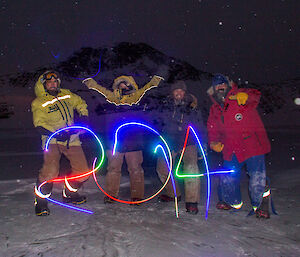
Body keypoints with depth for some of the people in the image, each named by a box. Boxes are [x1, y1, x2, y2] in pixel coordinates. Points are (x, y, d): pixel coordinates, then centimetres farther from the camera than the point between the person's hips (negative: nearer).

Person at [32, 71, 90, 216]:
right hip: (52, 140, -4)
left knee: (83, 171, 1)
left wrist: (84, 117, 14)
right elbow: (39, 124, -9)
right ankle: (41, 200, -1)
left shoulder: (66, 95, 12)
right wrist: (56, 133, -22)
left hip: (71, 139, 5)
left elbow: (81, 104, 28)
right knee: (51, 170, -25)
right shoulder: (38, 103, 0)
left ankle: (69, 194, 27)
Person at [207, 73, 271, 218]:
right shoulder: (214, 109, 15)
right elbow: (212, 129, 19)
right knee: (228, 178, 9)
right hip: (231, 150, 5)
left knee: (257, 177, -8)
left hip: (252, 145, -5)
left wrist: (245, 96, -44)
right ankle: (233, 201, 35)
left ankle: (259, 205, 16)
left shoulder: (239, 96, -2)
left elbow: (255, 96, -22)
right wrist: (214, 142, 1)